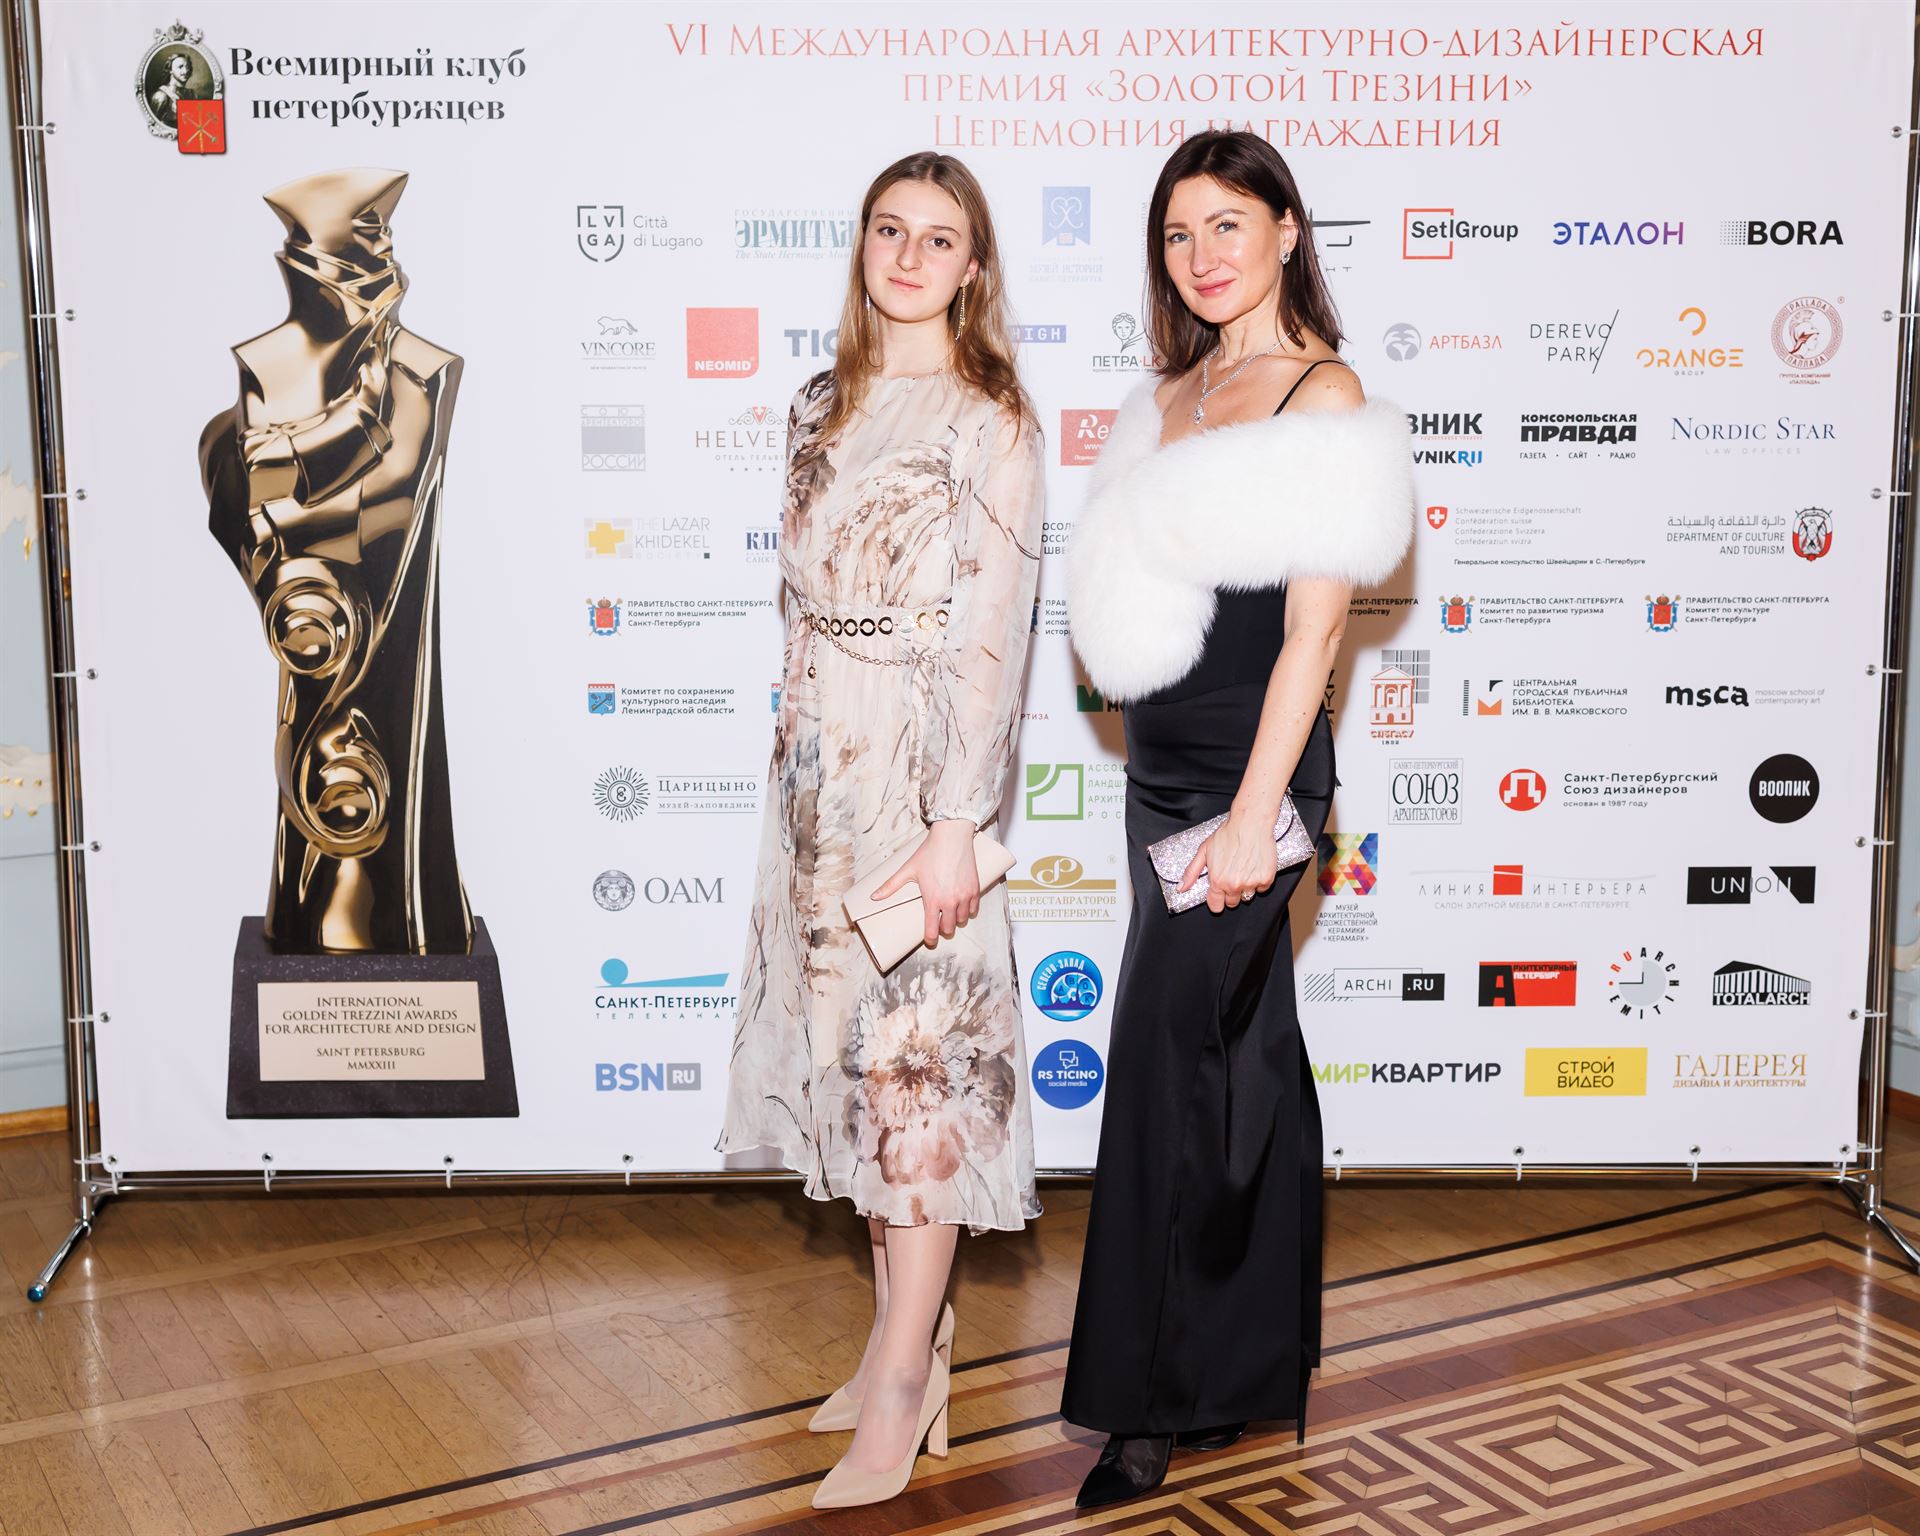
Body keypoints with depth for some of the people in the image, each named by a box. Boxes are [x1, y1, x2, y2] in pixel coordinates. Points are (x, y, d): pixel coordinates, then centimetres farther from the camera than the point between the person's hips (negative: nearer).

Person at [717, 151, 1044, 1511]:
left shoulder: (989, 420, -8)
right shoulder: (825, 404, 13)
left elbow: (995, 632, -13)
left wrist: (958, 824, -18)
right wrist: (802, 754, 13)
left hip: (919, 756, -7)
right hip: (817, 750, 7)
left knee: (918, 1045, -3)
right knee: (847, 1037, 11)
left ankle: (902, 1391, 6)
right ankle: (911, 1334, 25)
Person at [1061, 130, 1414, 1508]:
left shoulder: (1326, 396, -10)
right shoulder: (1171, 396, 13)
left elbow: (1314, 627, -17)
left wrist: (1255, 815, -20)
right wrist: (1125, 587, -1)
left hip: (1250, 771, -8)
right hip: (1162, 763, 8)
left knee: (1170, 1060, -5)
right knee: (1242, 1053, 16)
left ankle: (1159, 1397, 9)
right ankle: (1260, 1357, 30)